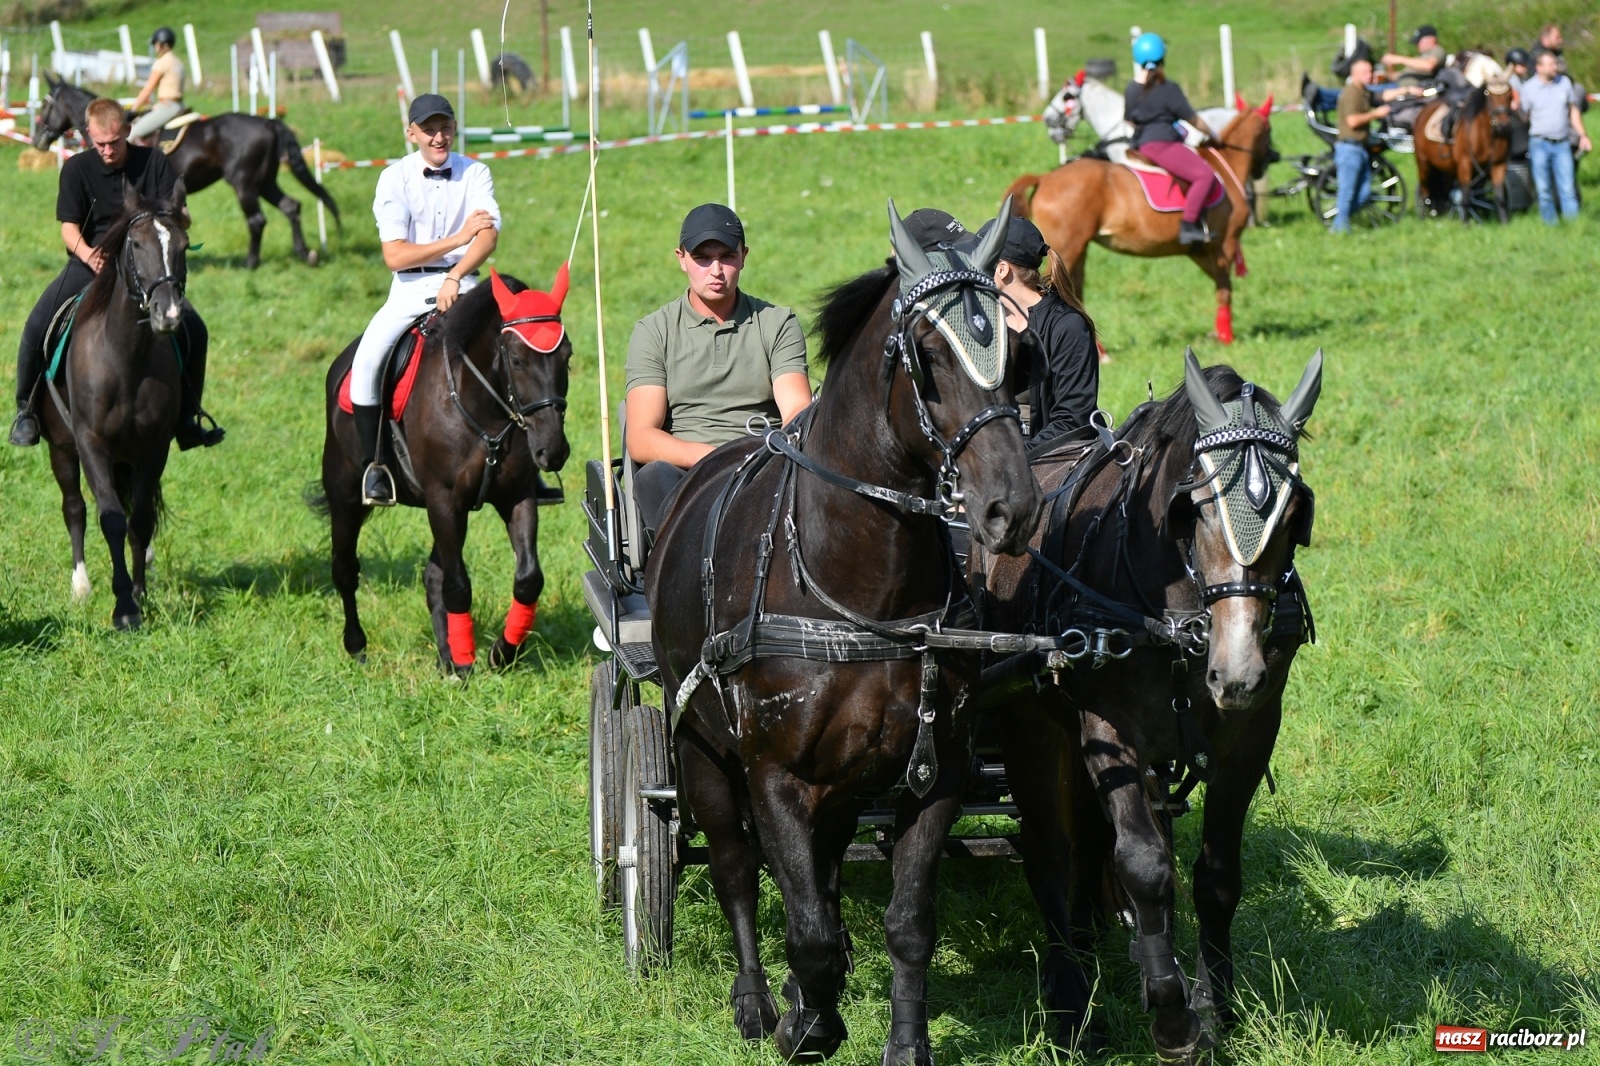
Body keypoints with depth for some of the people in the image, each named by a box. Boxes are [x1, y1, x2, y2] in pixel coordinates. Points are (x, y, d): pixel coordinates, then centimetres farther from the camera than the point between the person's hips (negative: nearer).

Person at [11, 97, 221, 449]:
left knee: (193, 328, -14)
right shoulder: (77, 169, -4)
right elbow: (69, 226, -10)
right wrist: (87, 254, -32)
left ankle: (186, 418, 4)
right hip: (88, 266, -1)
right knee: (38, 325, -23)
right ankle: (26, 408, -3)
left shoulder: (154, 163, -1)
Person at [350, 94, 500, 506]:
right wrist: (457, 239, -12)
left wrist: (454, 278, -27)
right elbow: (395, 255, -9)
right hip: (410, 289, -1)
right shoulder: (395, 178, 0)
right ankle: (373, 466, -12)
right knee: (366, 361, -25)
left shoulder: (474, 174, 3)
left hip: (462, 285, 1)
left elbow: (488, 237, -12)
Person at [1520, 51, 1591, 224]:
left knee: (1568, 188, -3)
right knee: (1544, 190, 4)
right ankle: (1550, 225, 13)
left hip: (1562, 143, 2)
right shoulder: (1528, 88, -3)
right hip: (1540, 144, -2)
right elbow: (1524, 116, 3)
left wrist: (1582, 135, 8)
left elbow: (1573, 110, 13)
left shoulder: (1564, 82, 5)